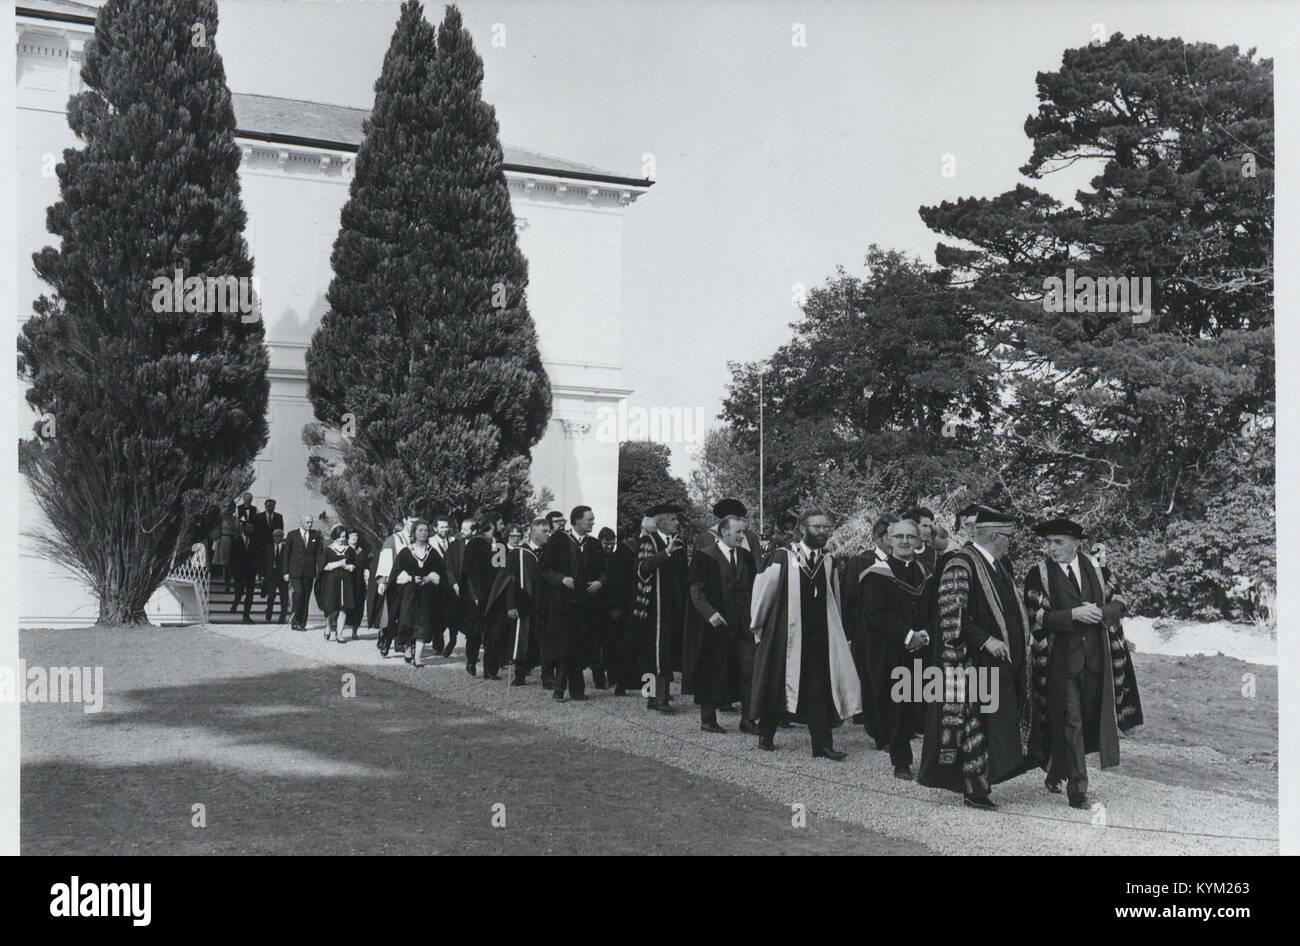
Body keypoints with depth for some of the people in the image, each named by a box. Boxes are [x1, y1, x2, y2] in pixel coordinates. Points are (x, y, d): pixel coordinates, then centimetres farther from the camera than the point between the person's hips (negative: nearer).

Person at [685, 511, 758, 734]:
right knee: (712, 674, 3)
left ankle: (747, 719, 5)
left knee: (749, 671, -1)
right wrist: (710, 612, -24)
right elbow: (696, 590, -11)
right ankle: (708, 719, 14)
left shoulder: (746, 557, 11)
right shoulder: (705, 556, -6)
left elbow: (754, 586, 15)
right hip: (715, 624, -5)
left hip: (742, 624, 5)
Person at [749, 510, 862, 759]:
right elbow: (762, 590, -1)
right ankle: (766, 735, 25)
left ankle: (822, 745, -4)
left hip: (820, 636, 3)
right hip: (785, 633, -3)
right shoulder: (783, 558, -7)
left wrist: (834, 630, 18)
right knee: (777, 687, 7)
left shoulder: (828, 563, 8)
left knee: (819, 690, -3)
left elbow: (834, 601, 16)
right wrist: (757, 625, 6)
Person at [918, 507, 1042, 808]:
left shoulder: (1000, 565, 13)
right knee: (976, 726, -3)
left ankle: (979, 787, 19)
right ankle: (974, 792, 5)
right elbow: (952, 614, -21)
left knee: (1000, 724, 10)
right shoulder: (959, 565, -14)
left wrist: (1027, 619, 11)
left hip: (1002, 659, 9)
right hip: (974, 662, -9)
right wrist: (986, 641, -23)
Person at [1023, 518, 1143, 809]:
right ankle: (1077, 787, 2)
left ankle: (1056, 771, 30)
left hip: (1096, 657, 4)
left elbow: (1118, 602, 9)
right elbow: (1036, 616, -10)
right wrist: (1074, 615, -20)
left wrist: (1099, 613, -12)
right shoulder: (1038, 574, -3)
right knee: (1069, 723, -5)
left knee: (1091, 719, 11)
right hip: (1061, 659, -4)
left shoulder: (1093, 567, 8)